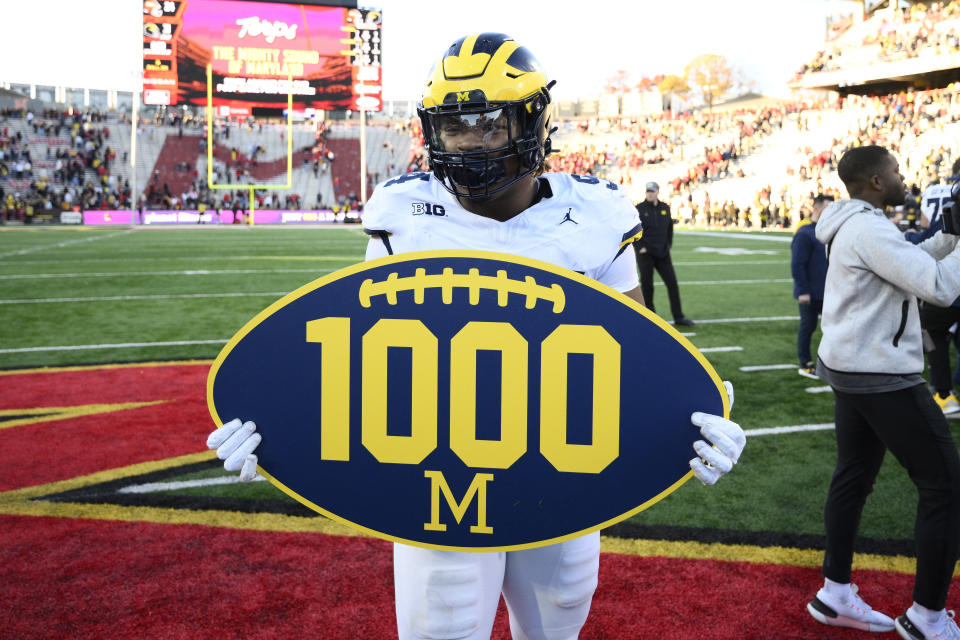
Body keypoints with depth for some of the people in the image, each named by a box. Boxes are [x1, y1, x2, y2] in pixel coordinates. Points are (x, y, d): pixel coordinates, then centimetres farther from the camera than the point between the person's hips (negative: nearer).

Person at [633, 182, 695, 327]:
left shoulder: (665, 208, 9)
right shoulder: (639, 209, -4)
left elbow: (670, 228, 19)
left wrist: (668, 245, 11)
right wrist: (640, 247, -11)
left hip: (662, 253, 4)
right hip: (645, 254, -4)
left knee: (672, 283, 1)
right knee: (647, 286, 0)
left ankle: (678, 317, 7)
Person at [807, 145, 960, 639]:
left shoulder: (855, 226, 13)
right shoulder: (869, 229, -20)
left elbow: (910, 266, 21)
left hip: (853, 368, 10)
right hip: (881, 375, -10)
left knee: (854, 477, 14)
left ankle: (835, 595, 22)